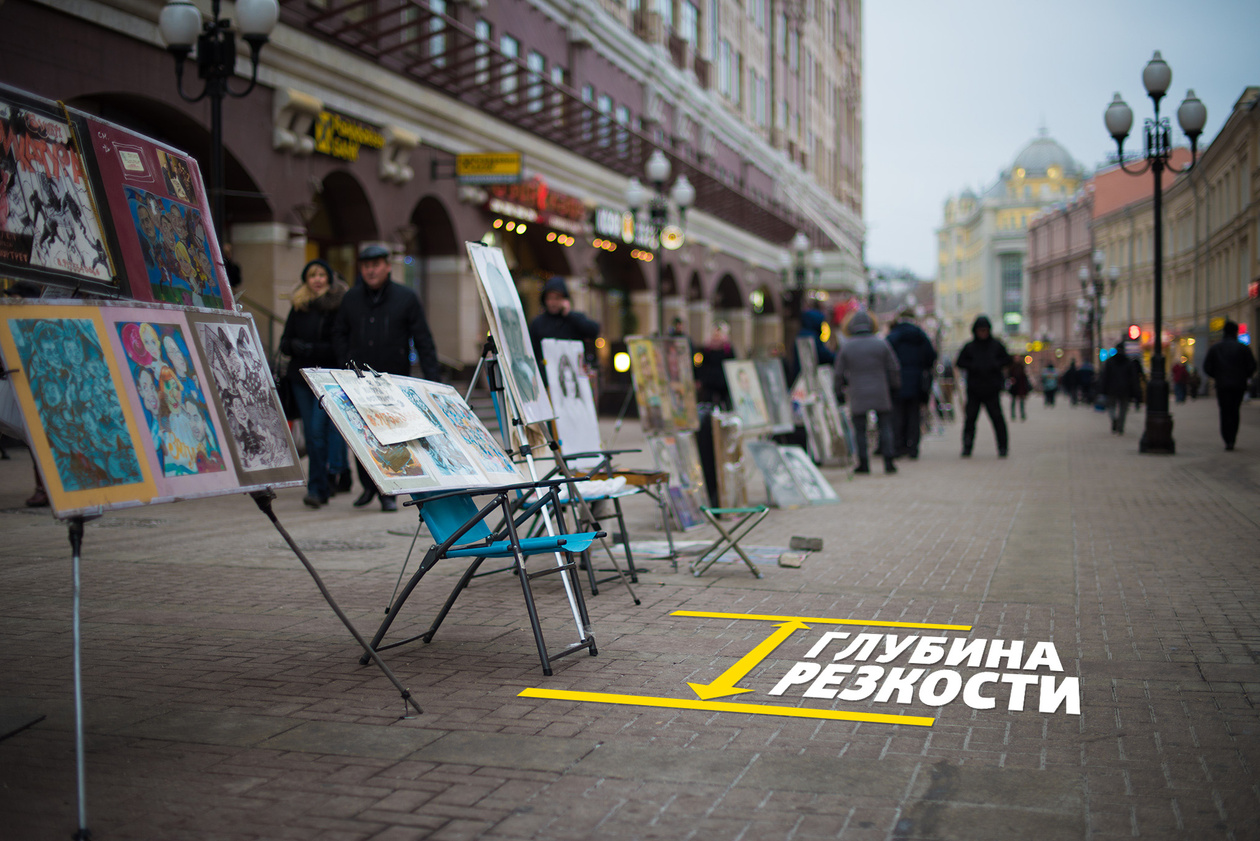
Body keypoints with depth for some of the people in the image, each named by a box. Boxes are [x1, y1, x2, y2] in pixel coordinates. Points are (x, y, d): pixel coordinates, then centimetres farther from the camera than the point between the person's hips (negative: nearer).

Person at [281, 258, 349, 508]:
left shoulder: (341, 306, -4)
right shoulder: (298, 307, 12)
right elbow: (285, 342, 13)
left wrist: (312, 349, -16)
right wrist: (296, 346, -9)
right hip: (300, 376, 6)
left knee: (319, 431, -13)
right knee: (311, 434, 7)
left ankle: (317, 488, -10)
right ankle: (341, 477, 18)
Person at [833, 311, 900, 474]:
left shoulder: (846, 346, -3)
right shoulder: (881, 344, -1)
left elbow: (839, 372, 2)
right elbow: (894, 368, 5)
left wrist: (839, 389, 17)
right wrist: (895, 386, 20)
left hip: (857, 395, -1)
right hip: (880, 393, 1)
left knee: (859, 430, 6)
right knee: (885, 426, 7)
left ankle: (863, 463, 5)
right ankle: (888, 462, 2)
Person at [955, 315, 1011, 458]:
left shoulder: (996, 345, 8)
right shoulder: (969, 347, 8)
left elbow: (1007, 359, 11)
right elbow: (959, 362, 6)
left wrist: (996, 365, -7)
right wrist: (973, 367, -10)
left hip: (992, 388, -1)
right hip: (974, 389, 1)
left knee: (997, 417, -5)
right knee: (970, 417, -3)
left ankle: (1002, 447, 2)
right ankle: (967, 447, 4)